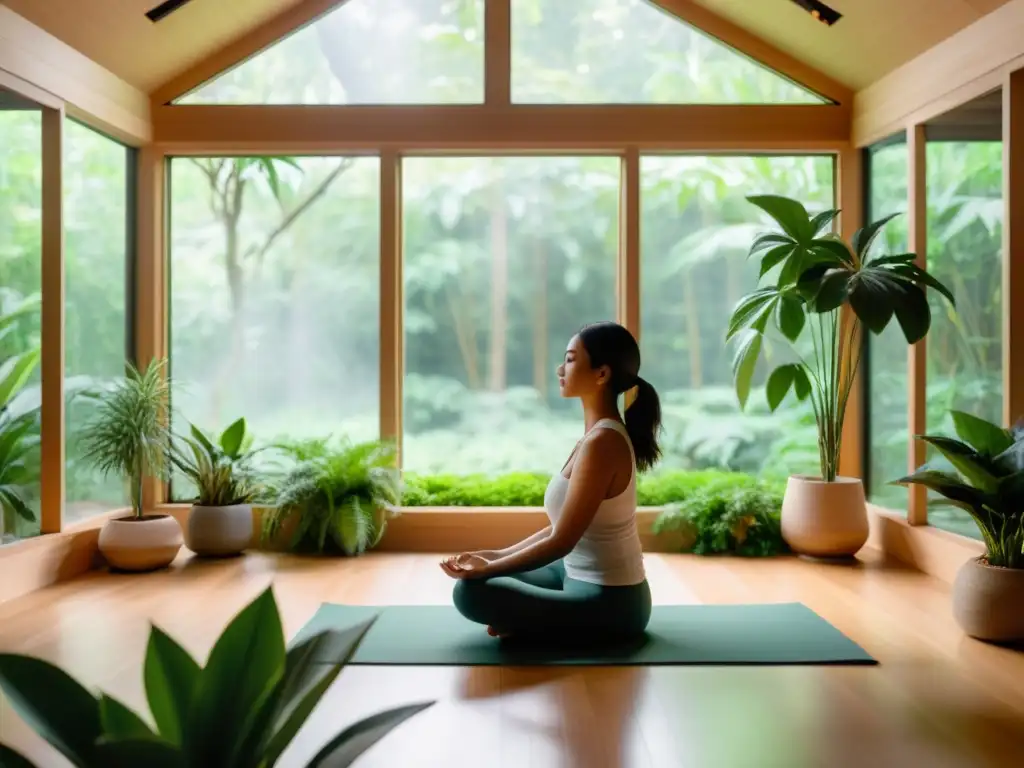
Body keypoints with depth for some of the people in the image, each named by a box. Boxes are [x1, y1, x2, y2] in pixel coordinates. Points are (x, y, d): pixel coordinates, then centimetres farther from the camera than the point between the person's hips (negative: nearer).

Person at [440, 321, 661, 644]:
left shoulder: (601, 442, -24)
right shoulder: (601, 434, 6)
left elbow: (561, 541, -23)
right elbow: (564, 526, 12)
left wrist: (488, 569, -13)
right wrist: (497, 556, 9)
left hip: (608, 605, -9)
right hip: (595, 586, 10)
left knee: (471, 591, -16)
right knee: (497, 574, 21)